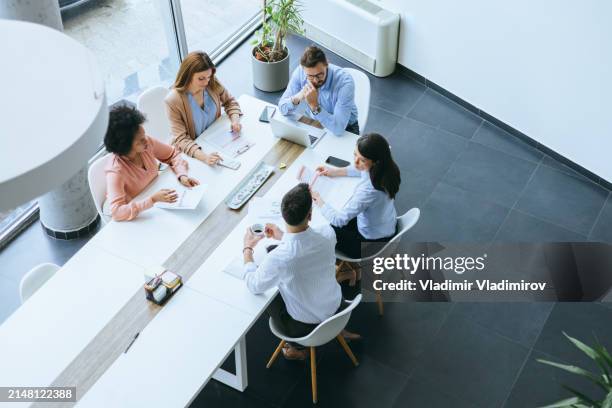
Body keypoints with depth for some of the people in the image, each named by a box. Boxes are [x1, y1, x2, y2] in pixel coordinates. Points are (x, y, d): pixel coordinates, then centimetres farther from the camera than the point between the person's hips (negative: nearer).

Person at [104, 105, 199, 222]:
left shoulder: (147, 142, -18)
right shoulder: (116, 170, -34)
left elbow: (173, 154, 0)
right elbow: (117, 212, -42)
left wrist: (182, 175, -19)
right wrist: (153, 199, -47)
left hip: (150, 201, 6)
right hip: (129, 216, -6)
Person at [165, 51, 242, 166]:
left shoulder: (212, 84, -10)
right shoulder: (173, 101, -24)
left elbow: (229, 101, 9)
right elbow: (180, 139, -25)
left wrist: (235, 120, -12)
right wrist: (204, 157, -40)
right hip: (193, 148, -5)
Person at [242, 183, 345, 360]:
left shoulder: (278, 258, -35)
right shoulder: (328, 233, -23)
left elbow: (254, 286, -13)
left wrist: (247, 249, 0)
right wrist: (283, 236, 10)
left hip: (305, 326, -4)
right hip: (337, 310, 4)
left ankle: (299, 348, 34)